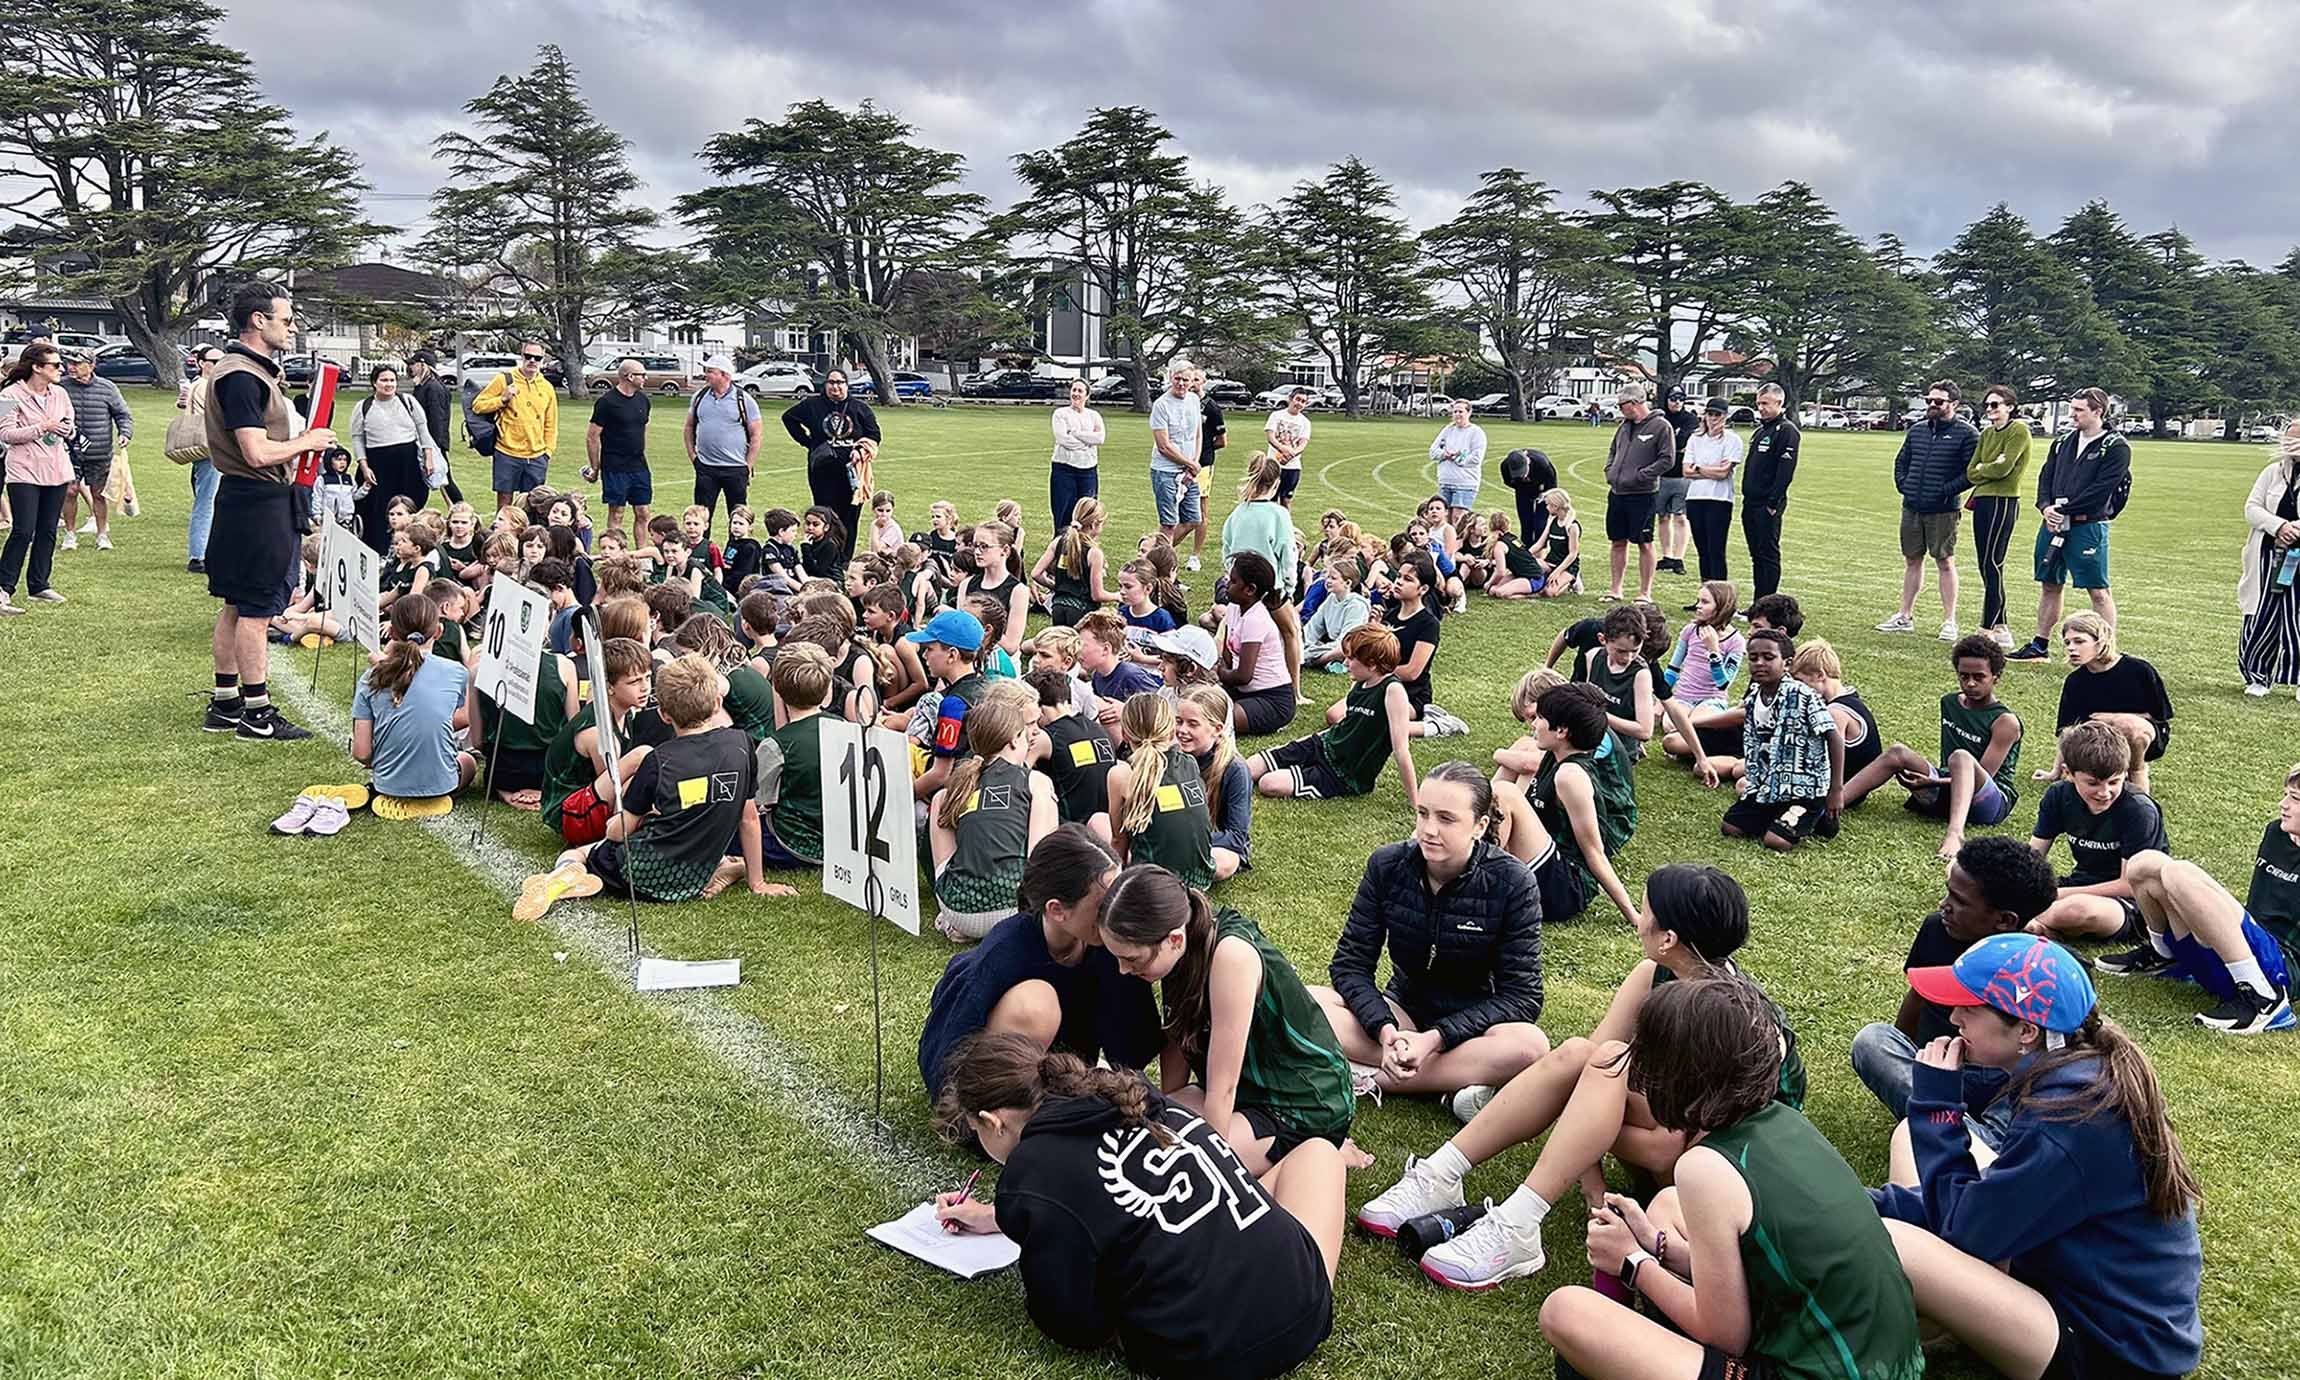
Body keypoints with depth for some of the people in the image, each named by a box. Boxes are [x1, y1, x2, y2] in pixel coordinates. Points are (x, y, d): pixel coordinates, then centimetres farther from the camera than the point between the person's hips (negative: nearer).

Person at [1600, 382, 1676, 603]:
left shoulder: (1661, 426, -8)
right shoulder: (1624, 426, 13)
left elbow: (1667, 460, -11)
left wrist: (1640, 476, -16)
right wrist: (1610, 472, 7)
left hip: (1642, 495, -6)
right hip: (1616, 493, 6)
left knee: (1644, 543, 1)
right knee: (1618, 542, 12)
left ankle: (1645, 592, 7)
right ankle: (1615, 588, 20)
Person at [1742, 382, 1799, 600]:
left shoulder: (1786, 431, -9)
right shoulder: (1759, 431, 19)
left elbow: (1786, 470, -17)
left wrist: (1773, 502, -21)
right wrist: (1746, 496, 14)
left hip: (1768, 505, -9)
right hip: (1751, 504, 9)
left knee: (1768, 555, -5)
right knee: (1756, 555, 11)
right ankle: (1757, 604, 16)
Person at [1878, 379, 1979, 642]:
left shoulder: (1966, 433, -6)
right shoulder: (1917, 431, 12)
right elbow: (1901, 461, 23)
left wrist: (1947, 490, -15)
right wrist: (1903, 485, 9)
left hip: (1942, 511, -6)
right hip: (1911, 508, 6)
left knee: (1945, 563, 0)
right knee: (1912, 561, 12)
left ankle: (1949, 621, 6)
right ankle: (1905, 617, 21)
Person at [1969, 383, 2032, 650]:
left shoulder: (2019, 430, -7)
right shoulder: (1986, 433, 16)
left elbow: (2002, 468, -16)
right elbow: (1971, 472, 10)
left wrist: (1981, 469, 2)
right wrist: (1990, 468, -7)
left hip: (2003, 502, -8)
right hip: (1982, 501, 8)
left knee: (1992, 565, -9)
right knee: (1985, 566, 9)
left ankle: (1989, 629, -7)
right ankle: (2000, 627, 16)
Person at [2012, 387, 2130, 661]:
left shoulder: (2116, 448, -6)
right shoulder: (2062, 442, 14)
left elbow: (2100, 489, -15)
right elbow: (2045, 477, 11)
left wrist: (2064, 510, -16)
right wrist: (2046, 507, -8)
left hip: (2088, 527, -6)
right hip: (2053, 524, 7)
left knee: (2098, 591, -5)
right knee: (2050, 585, 14)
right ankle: (2039, 646, 22)